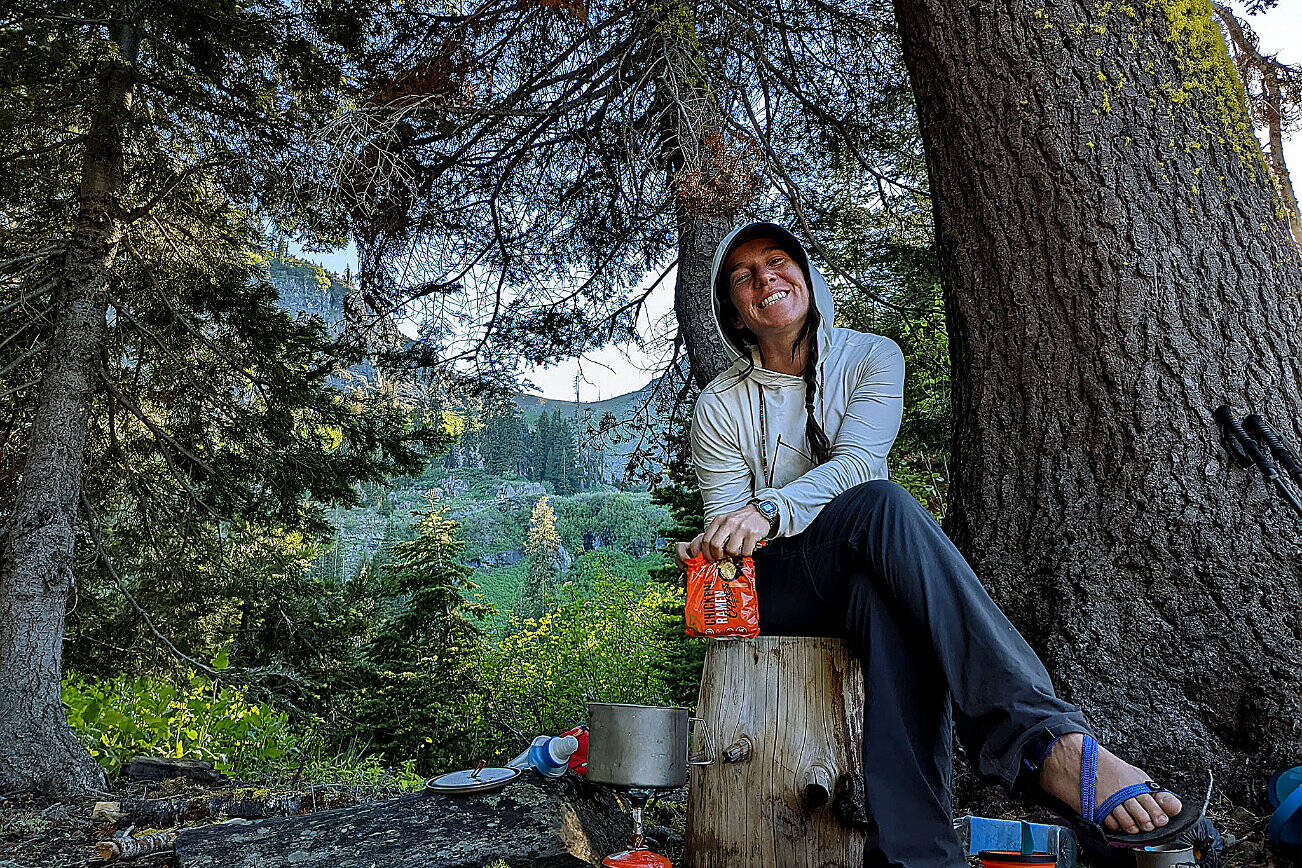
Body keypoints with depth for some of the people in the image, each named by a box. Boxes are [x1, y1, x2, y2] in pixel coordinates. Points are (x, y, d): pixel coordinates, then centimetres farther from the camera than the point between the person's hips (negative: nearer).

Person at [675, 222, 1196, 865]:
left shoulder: (871, 357, 4)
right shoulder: (719, 408, 2)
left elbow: (859, 459, -14)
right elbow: (725, 520, -3)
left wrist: (769, 509, -31)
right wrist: (708, 551, -29)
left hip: (868, 571, 2)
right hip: (775, 584, -2)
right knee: (882, 502, -35)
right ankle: (1048, 735, -49)